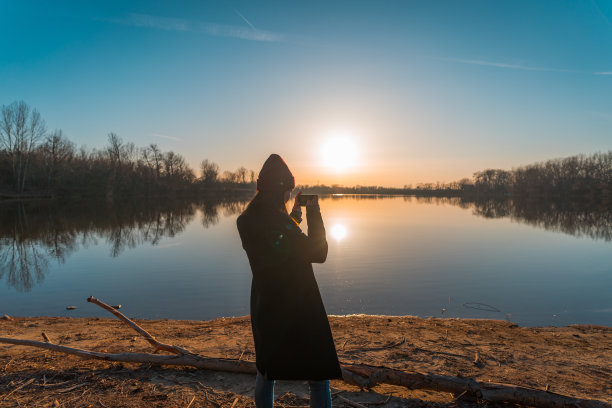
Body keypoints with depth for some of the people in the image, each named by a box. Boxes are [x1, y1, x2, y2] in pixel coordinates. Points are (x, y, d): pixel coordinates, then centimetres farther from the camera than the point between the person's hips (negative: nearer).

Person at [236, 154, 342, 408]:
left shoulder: (245, 221, 0)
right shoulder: (277, 222, -25)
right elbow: (319, 253, -17)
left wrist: (294, 215, 12)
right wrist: (313, 213, -10)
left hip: (264, 307, 8)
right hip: (298, 309, -8)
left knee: (266, 373, 24)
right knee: (319, 377, 8)